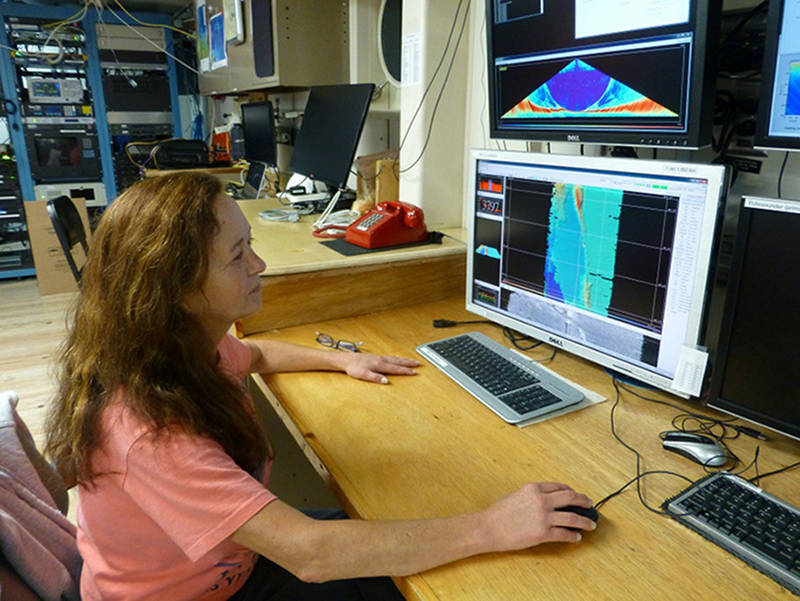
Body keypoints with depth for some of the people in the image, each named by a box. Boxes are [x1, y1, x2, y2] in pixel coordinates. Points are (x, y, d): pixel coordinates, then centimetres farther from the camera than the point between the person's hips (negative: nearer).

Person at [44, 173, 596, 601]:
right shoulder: (147, 429, -39)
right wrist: (492, 529, -38)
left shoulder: (182, 347, -11)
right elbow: (309, 553, -42)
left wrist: (340, 359, 5)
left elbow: (251, 355, 14)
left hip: (229, 552, 7)